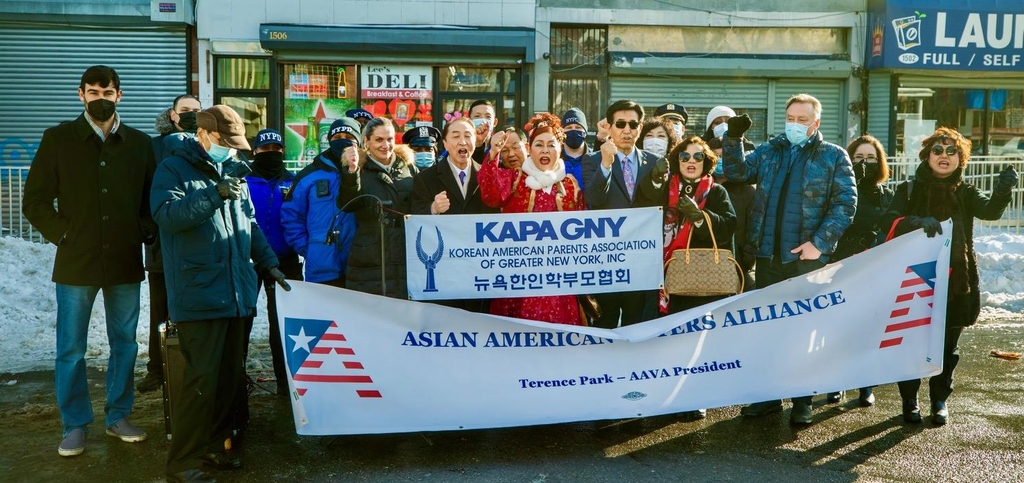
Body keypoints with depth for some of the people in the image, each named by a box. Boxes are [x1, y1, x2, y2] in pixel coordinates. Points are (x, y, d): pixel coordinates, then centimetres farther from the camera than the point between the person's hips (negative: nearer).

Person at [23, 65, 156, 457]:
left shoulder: (139, 143, 6)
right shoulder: (59, 139, 1)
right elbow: (35, 201, 3)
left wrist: (144, 232, 1)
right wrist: (63, 234, -6)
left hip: (125, 263, 2)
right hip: (76, 263, -2)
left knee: (125, 344, 10)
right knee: (71, 350, 4)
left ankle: (118, 417, 24)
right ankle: (75, 425, 17)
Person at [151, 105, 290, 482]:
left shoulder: (232, 171, 19)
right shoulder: (173, 169, -2)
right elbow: (166, 214, -19)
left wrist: (268, 261, 18)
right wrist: (215, 194, -26)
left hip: (237, 293, 7)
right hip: (200, 294, -7)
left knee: (231, 376, 12)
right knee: (202, 379, -8)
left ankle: (213, 445, 26)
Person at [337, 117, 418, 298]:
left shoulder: (409, 168, 12)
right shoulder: (359, 170, 2)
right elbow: (346, 206, -14)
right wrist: (351, 171, -27)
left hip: (407, 258, 3)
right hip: (369, 261, -3)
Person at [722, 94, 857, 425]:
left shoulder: (834, 156, 2)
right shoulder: (769, 151, 13)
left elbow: (845, 203, -5)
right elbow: (738, 173, 5)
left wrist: (819, 242, -15)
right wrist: (733, 139, -10)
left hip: (807, 257, -4)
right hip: (768, 255, 4)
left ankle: (803, 400, 16)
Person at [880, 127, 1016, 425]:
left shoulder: (965, 193, 6)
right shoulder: (910, 190, 1)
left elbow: (990, 210, -14)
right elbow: (889, 220, -14)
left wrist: (1003, 190, -35)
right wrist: (917, 222, -34)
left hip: (955, 282, 2)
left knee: (946, 347, 11)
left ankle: (939, 400, 26)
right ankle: (910, 400, 19)